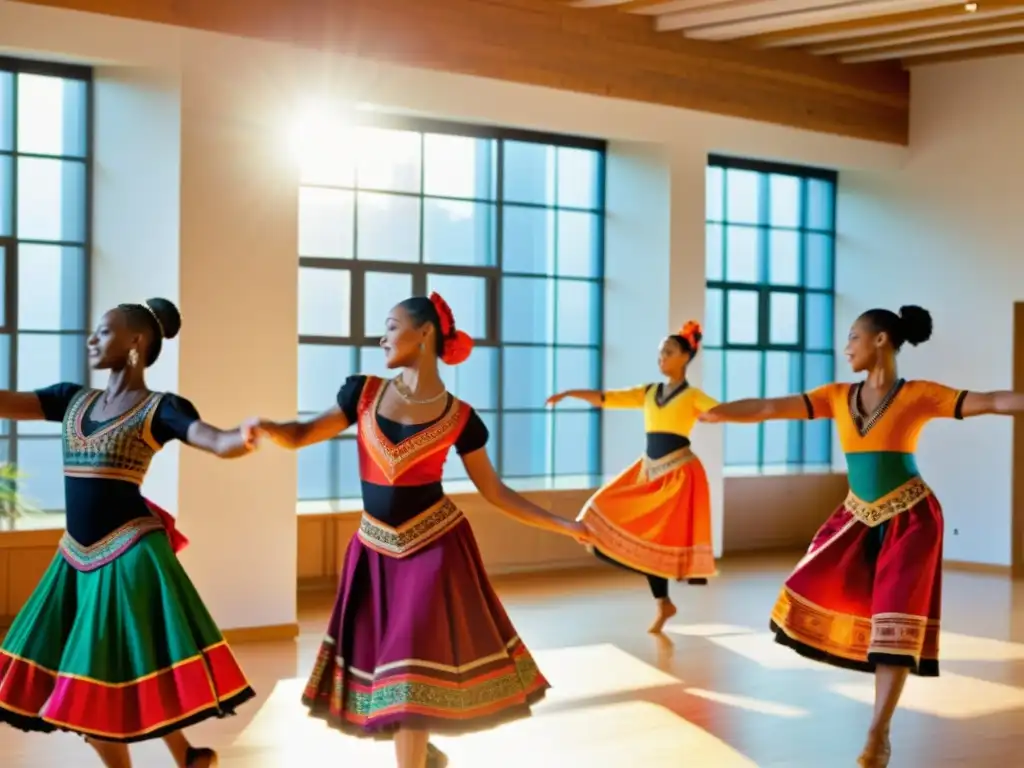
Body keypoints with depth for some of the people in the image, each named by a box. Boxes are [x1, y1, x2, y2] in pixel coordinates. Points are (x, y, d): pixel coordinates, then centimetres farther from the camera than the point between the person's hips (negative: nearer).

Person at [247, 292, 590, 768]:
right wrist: (266, 427, -20)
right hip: (375, 549, 4)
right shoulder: (364, 393, 1)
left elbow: (493, 490, 2)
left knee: (411, 662, -5)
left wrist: (561, 525, -4)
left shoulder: (459, 418, -5)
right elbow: (301, 436, 3)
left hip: (434, 546, -3)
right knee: (379, 657, 12)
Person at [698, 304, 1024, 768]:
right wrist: (706, 414, -9)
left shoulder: (919, 396, -9)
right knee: (817, 600, 5)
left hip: (909, 519, -5)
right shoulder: (838, 397, 2)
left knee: (894, 620, -7)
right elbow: (769, 408, -3)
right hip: (859, 518, 5)